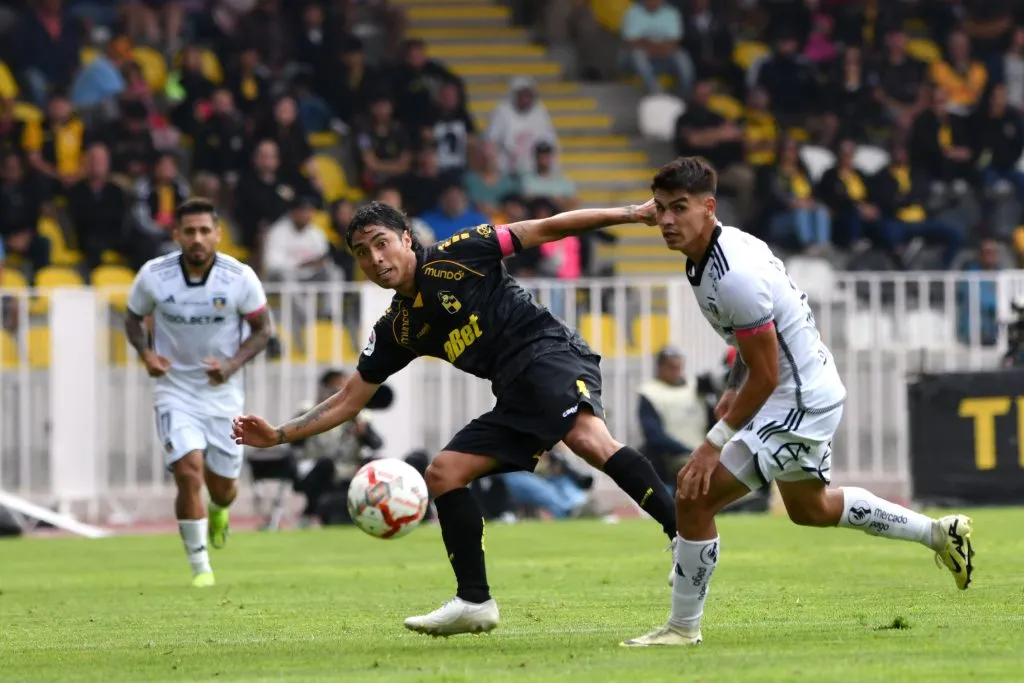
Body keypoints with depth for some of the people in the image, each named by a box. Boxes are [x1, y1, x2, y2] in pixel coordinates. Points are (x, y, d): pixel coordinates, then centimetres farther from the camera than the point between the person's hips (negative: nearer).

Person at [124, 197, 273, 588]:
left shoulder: (240, 278, -13)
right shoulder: (153, 276, -11)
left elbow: (262, 329, -1)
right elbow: (134, 318, 6)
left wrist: (233, 364, -18)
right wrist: (146, 353, -14)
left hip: (223, 393, 1)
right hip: (175, 392, -1)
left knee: (222, 486, 10)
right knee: (189, 472, -19)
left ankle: (218, 512, 51)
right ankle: (200, 566, -6)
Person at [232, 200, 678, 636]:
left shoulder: (458, 255, -3)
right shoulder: (396, 330, 14)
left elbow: (544, 230, -1)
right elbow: (349, 400, 19)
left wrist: (629, 214, -6)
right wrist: (278, 435, 10)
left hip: (550, 355, -8)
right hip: (515, 398, 8)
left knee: (589, 439, -35)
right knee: (443, 474, 3)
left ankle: (684, 535, -46)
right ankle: (474, 602, 5)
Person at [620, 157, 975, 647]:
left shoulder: (734, 276, -29)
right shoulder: (730, 242, 1)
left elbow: (766, 375, -24)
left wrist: (715, 443, -20)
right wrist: (732, 391, 14)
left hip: (799, 402, -11)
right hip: (815, 389, 11)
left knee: (693, 495, -12)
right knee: (811, 509, 31)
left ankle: (683, 627, 0)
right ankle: (941, 534, 43)